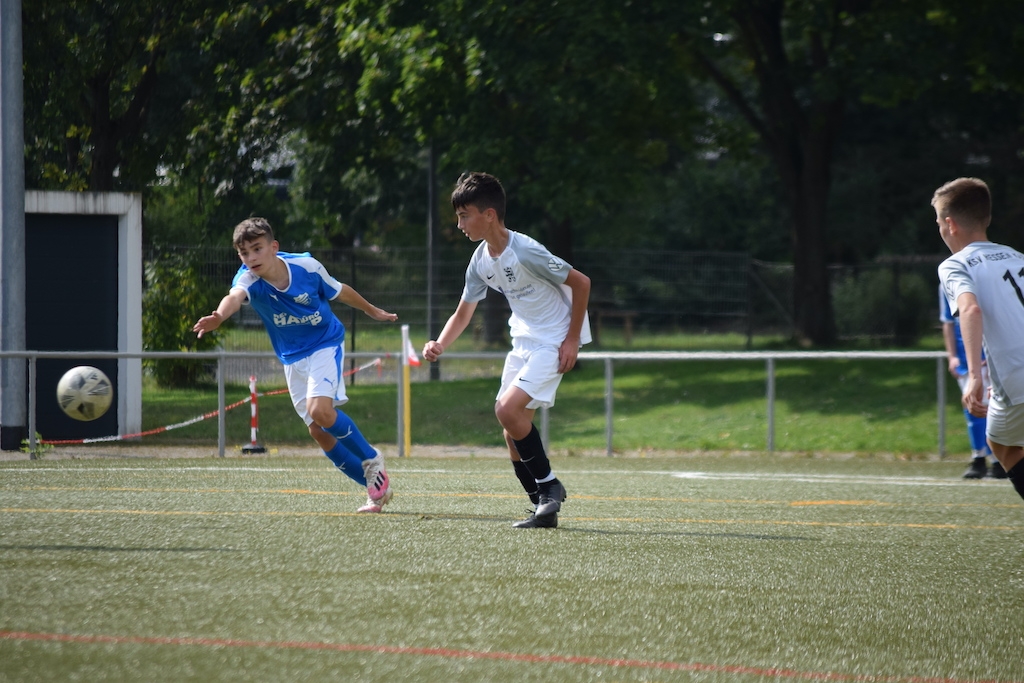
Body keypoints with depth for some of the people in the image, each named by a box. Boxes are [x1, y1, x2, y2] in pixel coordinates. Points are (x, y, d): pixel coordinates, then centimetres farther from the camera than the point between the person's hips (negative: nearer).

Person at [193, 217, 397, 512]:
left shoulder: (307, 267, -19)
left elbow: (339, 291, 1)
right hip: (293, 359, 4)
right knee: (319, 432, 4)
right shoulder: (248, 279, -20)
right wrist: (218, 316, -68)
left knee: (319, 409, -26)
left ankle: (372, 460, -4)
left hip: (326, 344, -4)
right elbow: (234, 297, -45)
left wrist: (372, 311, 17)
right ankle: (376, 487, 17)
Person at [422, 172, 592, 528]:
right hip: (523, 341, 8)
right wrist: (439, 345, -10)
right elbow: (463, 313, 10)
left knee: (508, 410, -22)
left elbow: (581, 282, -17)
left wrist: (572, 339, -16)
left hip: (555, 341, -8)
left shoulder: (526, 252, -24)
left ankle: (549, 485, -6)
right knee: (512, 429, 3)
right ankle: (545, 509, 11)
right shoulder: (481, 261, 0)